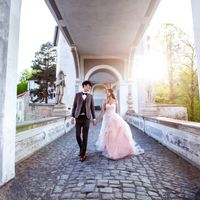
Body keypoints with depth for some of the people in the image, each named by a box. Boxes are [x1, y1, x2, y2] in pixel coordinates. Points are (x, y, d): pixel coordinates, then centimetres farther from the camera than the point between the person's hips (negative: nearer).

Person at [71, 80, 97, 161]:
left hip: (86, 117, 0)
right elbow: (74, 106, 7)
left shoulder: (90, 96, 10)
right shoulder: (78, 95, 8)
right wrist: (73, 116, 0)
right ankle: (82, 148, 29)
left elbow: (92, 107, 9)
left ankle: (83, 154, 10)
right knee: (78, 135, 0)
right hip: (78, 117, 0)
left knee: (85, 136, -1)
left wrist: (94, 118, 5)